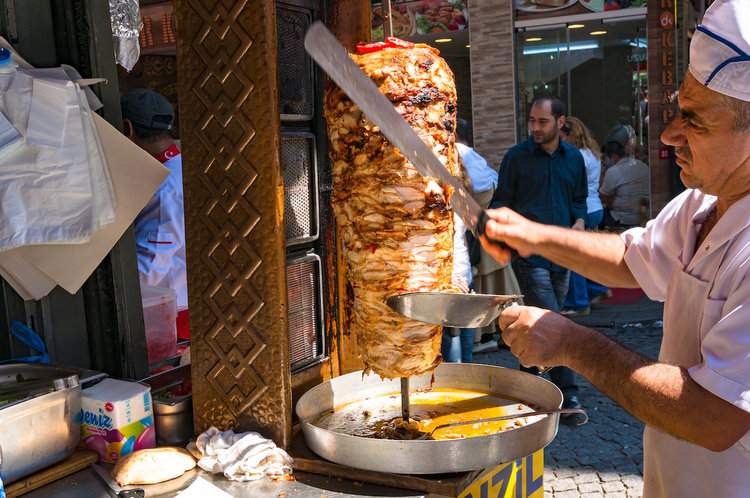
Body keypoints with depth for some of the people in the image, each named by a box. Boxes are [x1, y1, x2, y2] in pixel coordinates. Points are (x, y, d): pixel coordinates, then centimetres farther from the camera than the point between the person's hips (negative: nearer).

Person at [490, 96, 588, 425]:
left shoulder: (574, 158, 10)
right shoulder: (516, 157, -3)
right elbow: (501, 203, 1)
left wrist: (579, 220, 0)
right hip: (529, 254, -5)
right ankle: (567, 398, -2)